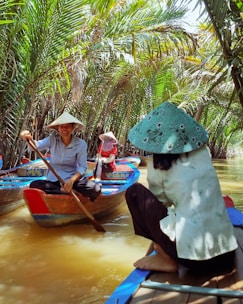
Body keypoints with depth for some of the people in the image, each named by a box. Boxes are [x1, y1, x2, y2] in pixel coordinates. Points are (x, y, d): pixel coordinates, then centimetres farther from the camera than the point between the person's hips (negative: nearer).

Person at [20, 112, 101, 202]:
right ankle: (67, 192, -20)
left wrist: (72, 180, -29)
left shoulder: (81, 144, -9)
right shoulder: (53, 139, -4)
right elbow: (37, 146, -17)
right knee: (34, 186, -28)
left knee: (95, 190, -28)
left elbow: (82, 167, -11)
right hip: (53, 179, 2)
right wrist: (29, 139, -40)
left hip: (73, 177, -2)